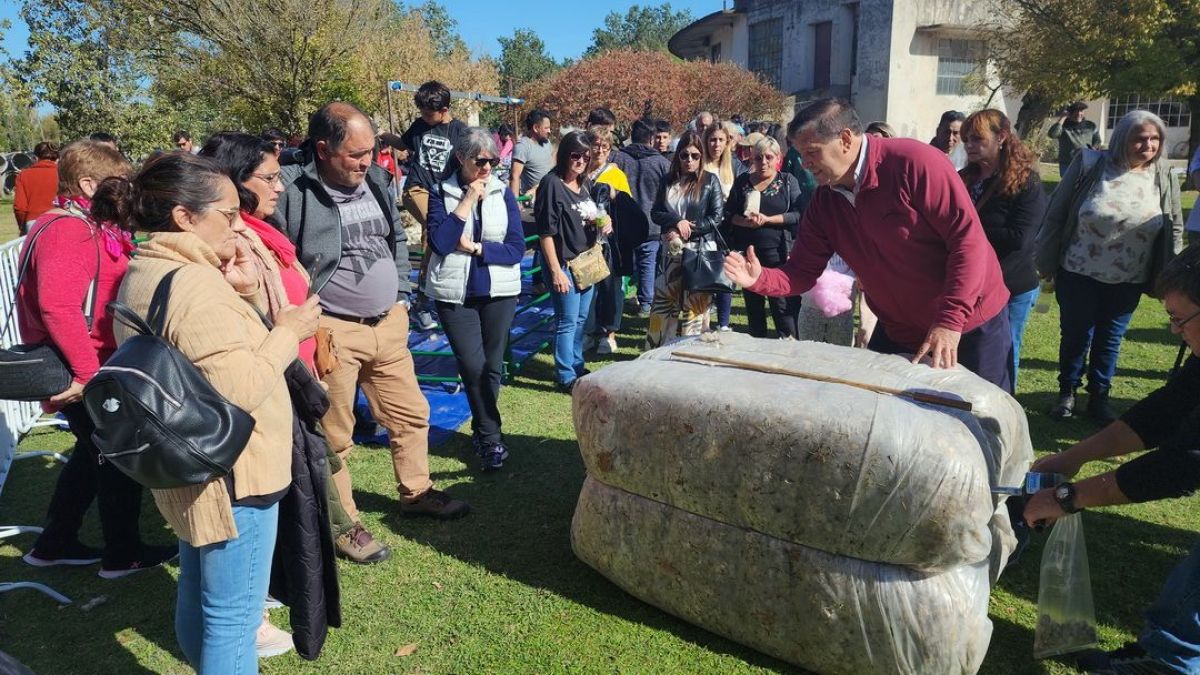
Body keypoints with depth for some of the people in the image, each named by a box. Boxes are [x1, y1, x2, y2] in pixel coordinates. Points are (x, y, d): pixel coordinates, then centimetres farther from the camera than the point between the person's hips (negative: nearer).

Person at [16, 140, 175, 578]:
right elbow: (57, 305, -34)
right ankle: (122, 555, 21)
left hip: (87, 367, 10)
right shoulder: (72, 231, -20)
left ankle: (55, 544, 36)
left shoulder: (83, 226, 12)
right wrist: (86, 371, -32)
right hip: (87, 371, -10)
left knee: (94, 455, 23)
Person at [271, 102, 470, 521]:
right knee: (334, 435, 7)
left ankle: (416, 493, 36)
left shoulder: (375, 180, 6)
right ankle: (343, 520, 25)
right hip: (331, 331, -6)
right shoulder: (292, 191, -15)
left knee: (410, 414, 16)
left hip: (389, 324, 6)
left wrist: (402, 296, 12)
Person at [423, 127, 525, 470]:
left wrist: (477, 248, -13)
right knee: (473, 366, -7)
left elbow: (517, 248, -4)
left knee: (492, 367, 9)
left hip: (499, 292, 2)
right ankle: (491, 438, 11)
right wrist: (468, 201, -15)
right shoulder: (442, 193, -1)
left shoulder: (503, 193, 2)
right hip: (455, 293, -1)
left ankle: (482, 433, 29)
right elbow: (440, 241, -16)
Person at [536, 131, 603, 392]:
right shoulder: (552, 184, -13)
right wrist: (556, 270, -20)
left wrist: (601, 223, 1)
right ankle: (567, 378, 9)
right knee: (567, 321, -1)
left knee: (581, 319, 16)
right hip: (564, 263, -8)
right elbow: (546, 232, -16)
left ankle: (577, 366, 30)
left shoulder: (585, 183, 10)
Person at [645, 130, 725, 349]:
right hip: (672, 251, 3)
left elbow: (716, 217, -5)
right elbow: (655, 213, 7)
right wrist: (677, 221, -12)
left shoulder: (710, 181, 2)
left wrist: (687, 230, -13)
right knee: (664, 300, 3)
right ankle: (658, 349, 11)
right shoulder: (668, 181, 12)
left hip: (701, 250, -3)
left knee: (694, 303, -4)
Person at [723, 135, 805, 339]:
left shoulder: (788, 181, 3)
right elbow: (728, 214, 10)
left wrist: (768, 219, -16)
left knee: (782, 305, -8)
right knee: (752, 304, 12)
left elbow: (799, 214, -6)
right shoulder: (742, 181, 11)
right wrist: (744, 221, -10)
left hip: (778, 253, -4)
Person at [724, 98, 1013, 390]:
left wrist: (950, 320, -28)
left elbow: (968, 237, -24)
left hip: (971, 326, -5)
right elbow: (802, 272, -3)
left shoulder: (914, 162, -22)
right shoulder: (824, 200, -3)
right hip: (897, 333, 5)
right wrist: (759, 279, -24)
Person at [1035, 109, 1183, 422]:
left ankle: (1099, 397, 28)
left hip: (1129, 282, 3)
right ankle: (1067, 392, 28)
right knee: (1075, 336, 10)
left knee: (1110, 340, 13)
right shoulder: (1090, 165, -10)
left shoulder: (1164, 178, 0)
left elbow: (1175, 230, 7)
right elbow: (1056, 215, -7)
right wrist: (1047, 263, -6)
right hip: (1079, 275, -2)